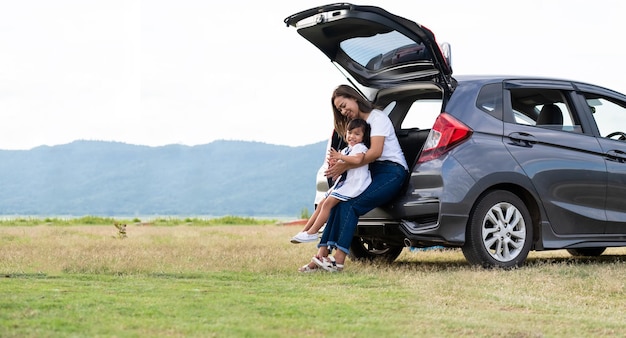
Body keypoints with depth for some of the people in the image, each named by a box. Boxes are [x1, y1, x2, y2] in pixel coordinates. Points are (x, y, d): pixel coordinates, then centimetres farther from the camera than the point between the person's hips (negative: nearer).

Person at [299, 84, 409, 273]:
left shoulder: (377, 118, -5)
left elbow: (375, 151, -18)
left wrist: (345, 166, -20)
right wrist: (337, 163, -7)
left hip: (392, 171, -8)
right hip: (373, 174, 8)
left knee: (350, 205, -26)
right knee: (338, 203, -16)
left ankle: (339, 260, -30)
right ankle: (322, 256, -25)